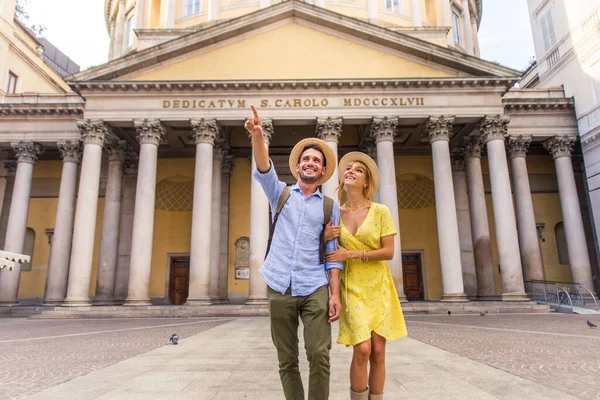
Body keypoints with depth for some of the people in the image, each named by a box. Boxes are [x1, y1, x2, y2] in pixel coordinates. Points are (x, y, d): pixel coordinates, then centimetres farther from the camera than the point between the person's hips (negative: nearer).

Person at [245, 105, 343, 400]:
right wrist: (258, 137, -29)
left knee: (319, 356, -9)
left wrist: (335, 294, -5)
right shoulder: (281, 194, 10)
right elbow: (263, 170, -10)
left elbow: (333, 254, 5)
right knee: (286, 362, 7)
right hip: (280, 288, 1)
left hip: (315, 289, 0)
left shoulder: (330, 207, 9)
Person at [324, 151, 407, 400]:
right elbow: (331, 253, 11)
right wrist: (325, 239, -11)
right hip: (353, 288, 0)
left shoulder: (380, 211, -4)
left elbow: (388, 252, -9)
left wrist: (352, 254, -16)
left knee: (378, 353, 2)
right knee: (362, 350, -11)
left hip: (378, 288, 0)